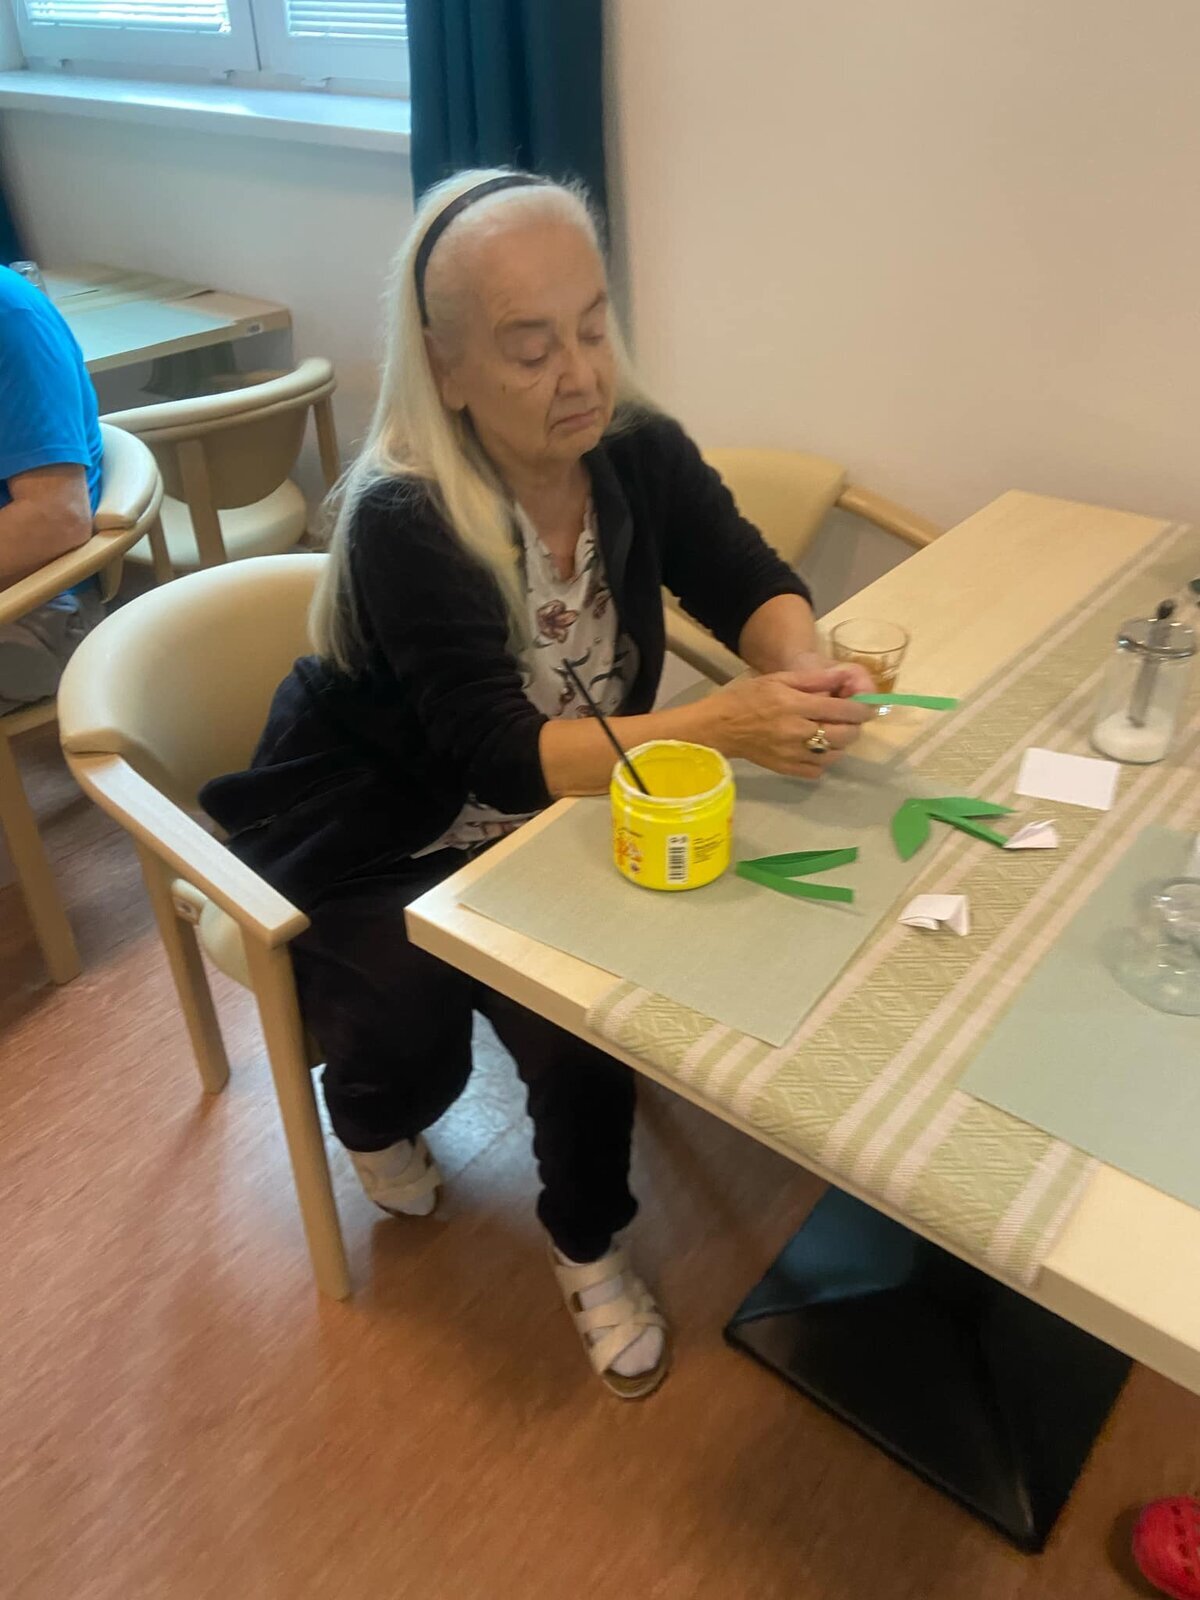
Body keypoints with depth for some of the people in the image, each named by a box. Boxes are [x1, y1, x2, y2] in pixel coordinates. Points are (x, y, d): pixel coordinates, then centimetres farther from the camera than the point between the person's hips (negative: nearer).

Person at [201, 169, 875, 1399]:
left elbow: (750, 584, -7)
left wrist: (800, 669, -31)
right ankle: (374, 1118, 21)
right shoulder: (403, 520, -28)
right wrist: (721, 727, -44)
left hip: (549, 808, 4)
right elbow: (506, 756, -34)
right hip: (375, 847, -4)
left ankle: (588, 1253, 12)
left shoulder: (635, 449, -11)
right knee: (414, 1039, -21)